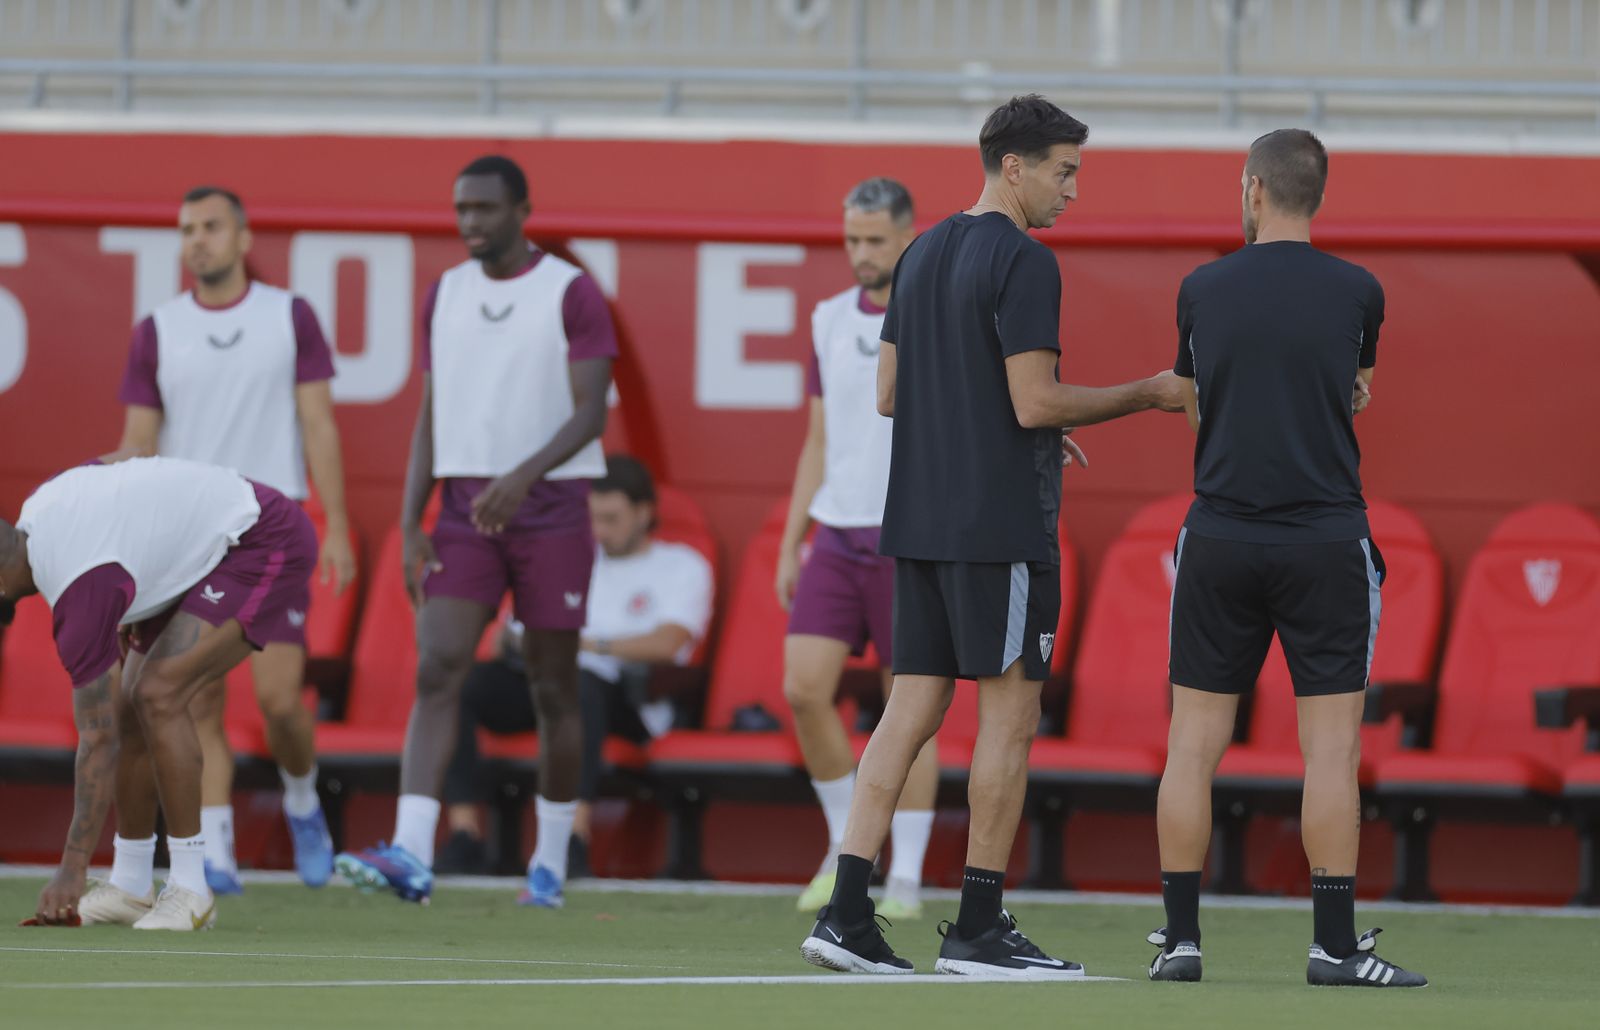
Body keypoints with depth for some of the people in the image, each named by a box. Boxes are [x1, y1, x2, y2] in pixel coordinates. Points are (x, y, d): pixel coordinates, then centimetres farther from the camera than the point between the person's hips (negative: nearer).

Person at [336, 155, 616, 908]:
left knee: (552, 688, 3)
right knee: (437, 670, -12)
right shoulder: (445, 296, 11)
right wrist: (410, 523, 3)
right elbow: (431, 419, 12)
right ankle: (411, 856, -22)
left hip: (551, 506, -4)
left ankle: (550, 862, 15)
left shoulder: (572, 294, -5)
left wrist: (526, 475, -28)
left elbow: (591, 412, -12)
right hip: (465, 512, 4)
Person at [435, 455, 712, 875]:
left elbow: (667, 644, -6)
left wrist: (589, 644, -12)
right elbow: (514, 633, 24)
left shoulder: (681, 567, 13)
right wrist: (512, 639, -2)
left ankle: (575, 844, -49)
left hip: (625, 699, -5)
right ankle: (464, 838, -31)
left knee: (578, 683, -42)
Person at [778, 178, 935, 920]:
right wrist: (790, 543, 13)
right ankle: (847, 848, 10)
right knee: (803, 689, -7)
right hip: (837, 538, 5)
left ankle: (906, 878, 5)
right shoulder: (830, 321, 11)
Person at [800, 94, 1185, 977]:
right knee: (1008, 713, 0)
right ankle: (978, 928, 1)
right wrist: (1146, 395, -6)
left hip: (919, 522, 8)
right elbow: (1035, 401, -18)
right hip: (1001, 524, -8)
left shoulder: (922, 255, 14)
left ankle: (846, 914, 0)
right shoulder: (1022, 262, -12)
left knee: (913, 706, 7)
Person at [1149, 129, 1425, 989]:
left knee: (1193, 743, 6)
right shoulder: (1357, 293, -1)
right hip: (1325, 541, -1)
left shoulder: (1202, 291, 3)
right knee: (1331, 747, 0)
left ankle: (1180, 936, 5)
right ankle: (1335, 943, -4)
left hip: (1220, 538, 1)